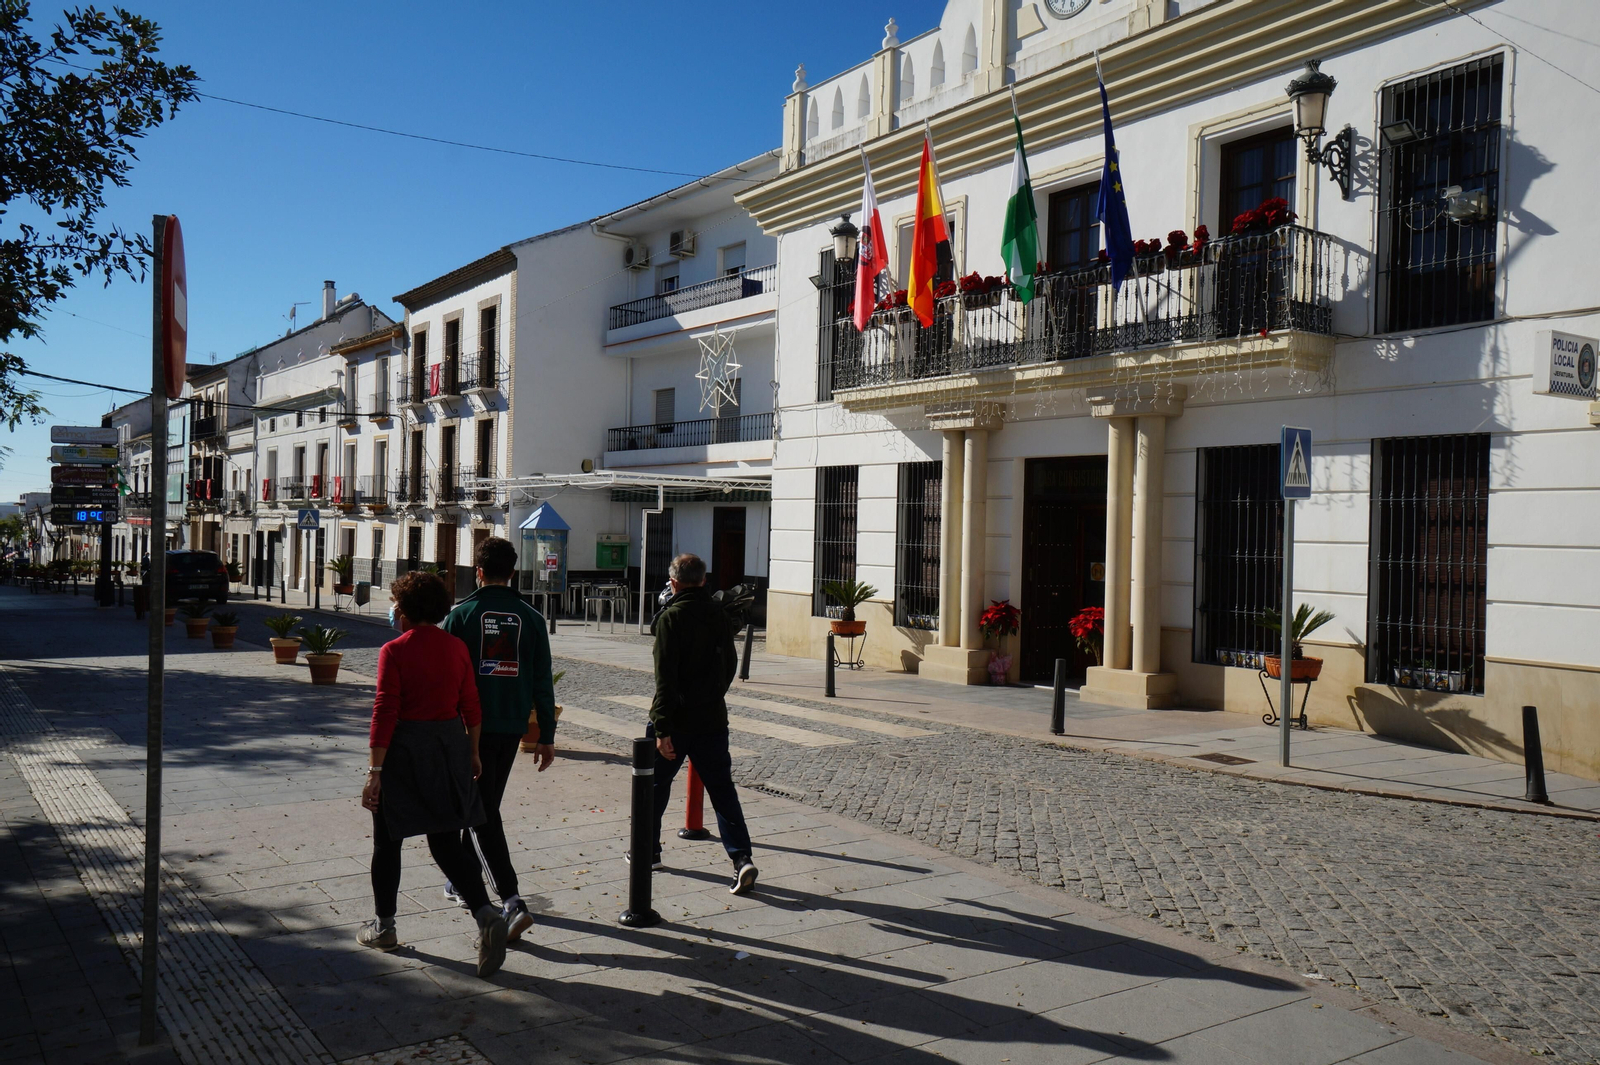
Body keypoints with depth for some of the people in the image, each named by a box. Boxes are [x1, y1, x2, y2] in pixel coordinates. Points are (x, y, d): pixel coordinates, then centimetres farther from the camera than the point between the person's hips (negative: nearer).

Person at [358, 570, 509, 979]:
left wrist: (375, 770, -11)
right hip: (449, 747, 5)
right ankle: (487, 914, -8)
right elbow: (471, 708, 6)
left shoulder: (395, 651, -12)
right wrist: (472, 753, 17)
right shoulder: (456, 647, 3)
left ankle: (383, 927, 26)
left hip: (404, 750, -5)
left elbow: (385, 714, -15)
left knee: (387, 841, 14)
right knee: (446, 842, 10)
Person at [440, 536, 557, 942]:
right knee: (486, 805, 21)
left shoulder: (461, 614, -7)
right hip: (512, 727, 4)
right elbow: (542, 683, 3)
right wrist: (546, 737, 9)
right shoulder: (531, 618, 2)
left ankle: (512, 901, -15)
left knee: (482, 813, -3)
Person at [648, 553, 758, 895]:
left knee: (656, 784, 16)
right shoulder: (718, 615, 5)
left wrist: (662, 729, -18)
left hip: (677, 720, -4)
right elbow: (730, 665, 15)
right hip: (712, 718, 4)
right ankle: (741, 858, -8)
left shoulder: (671, 617, -12)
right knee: (722, 789, 4)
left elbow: (665, 677, -17)